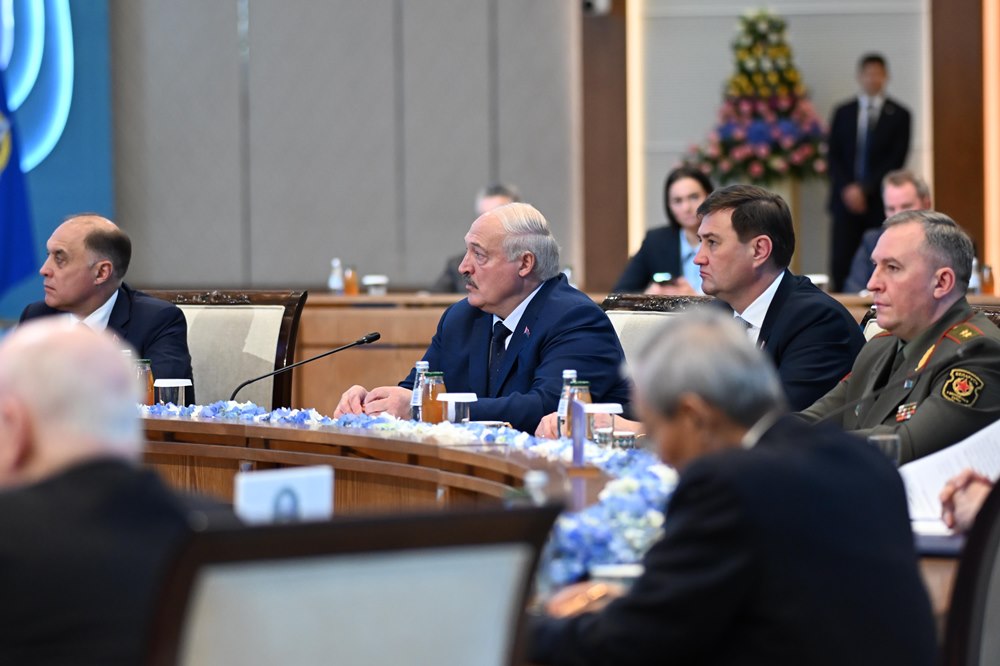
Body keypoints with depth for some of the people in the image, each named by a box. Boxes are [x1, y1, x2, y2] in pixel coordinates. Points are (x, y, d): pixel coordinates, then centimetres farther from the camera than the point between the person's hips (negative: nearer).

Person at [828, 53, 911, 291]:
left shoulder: (899, 115, 5)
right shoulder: (842, 113, 13)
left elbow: (896, 160, -3)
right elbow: (833, 157, 8)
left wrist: (865, 189, -11)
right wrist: (847, 189, -8)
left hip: (880, 201, -2)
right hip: (847, 199, 2)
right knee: (841, 264, -4)